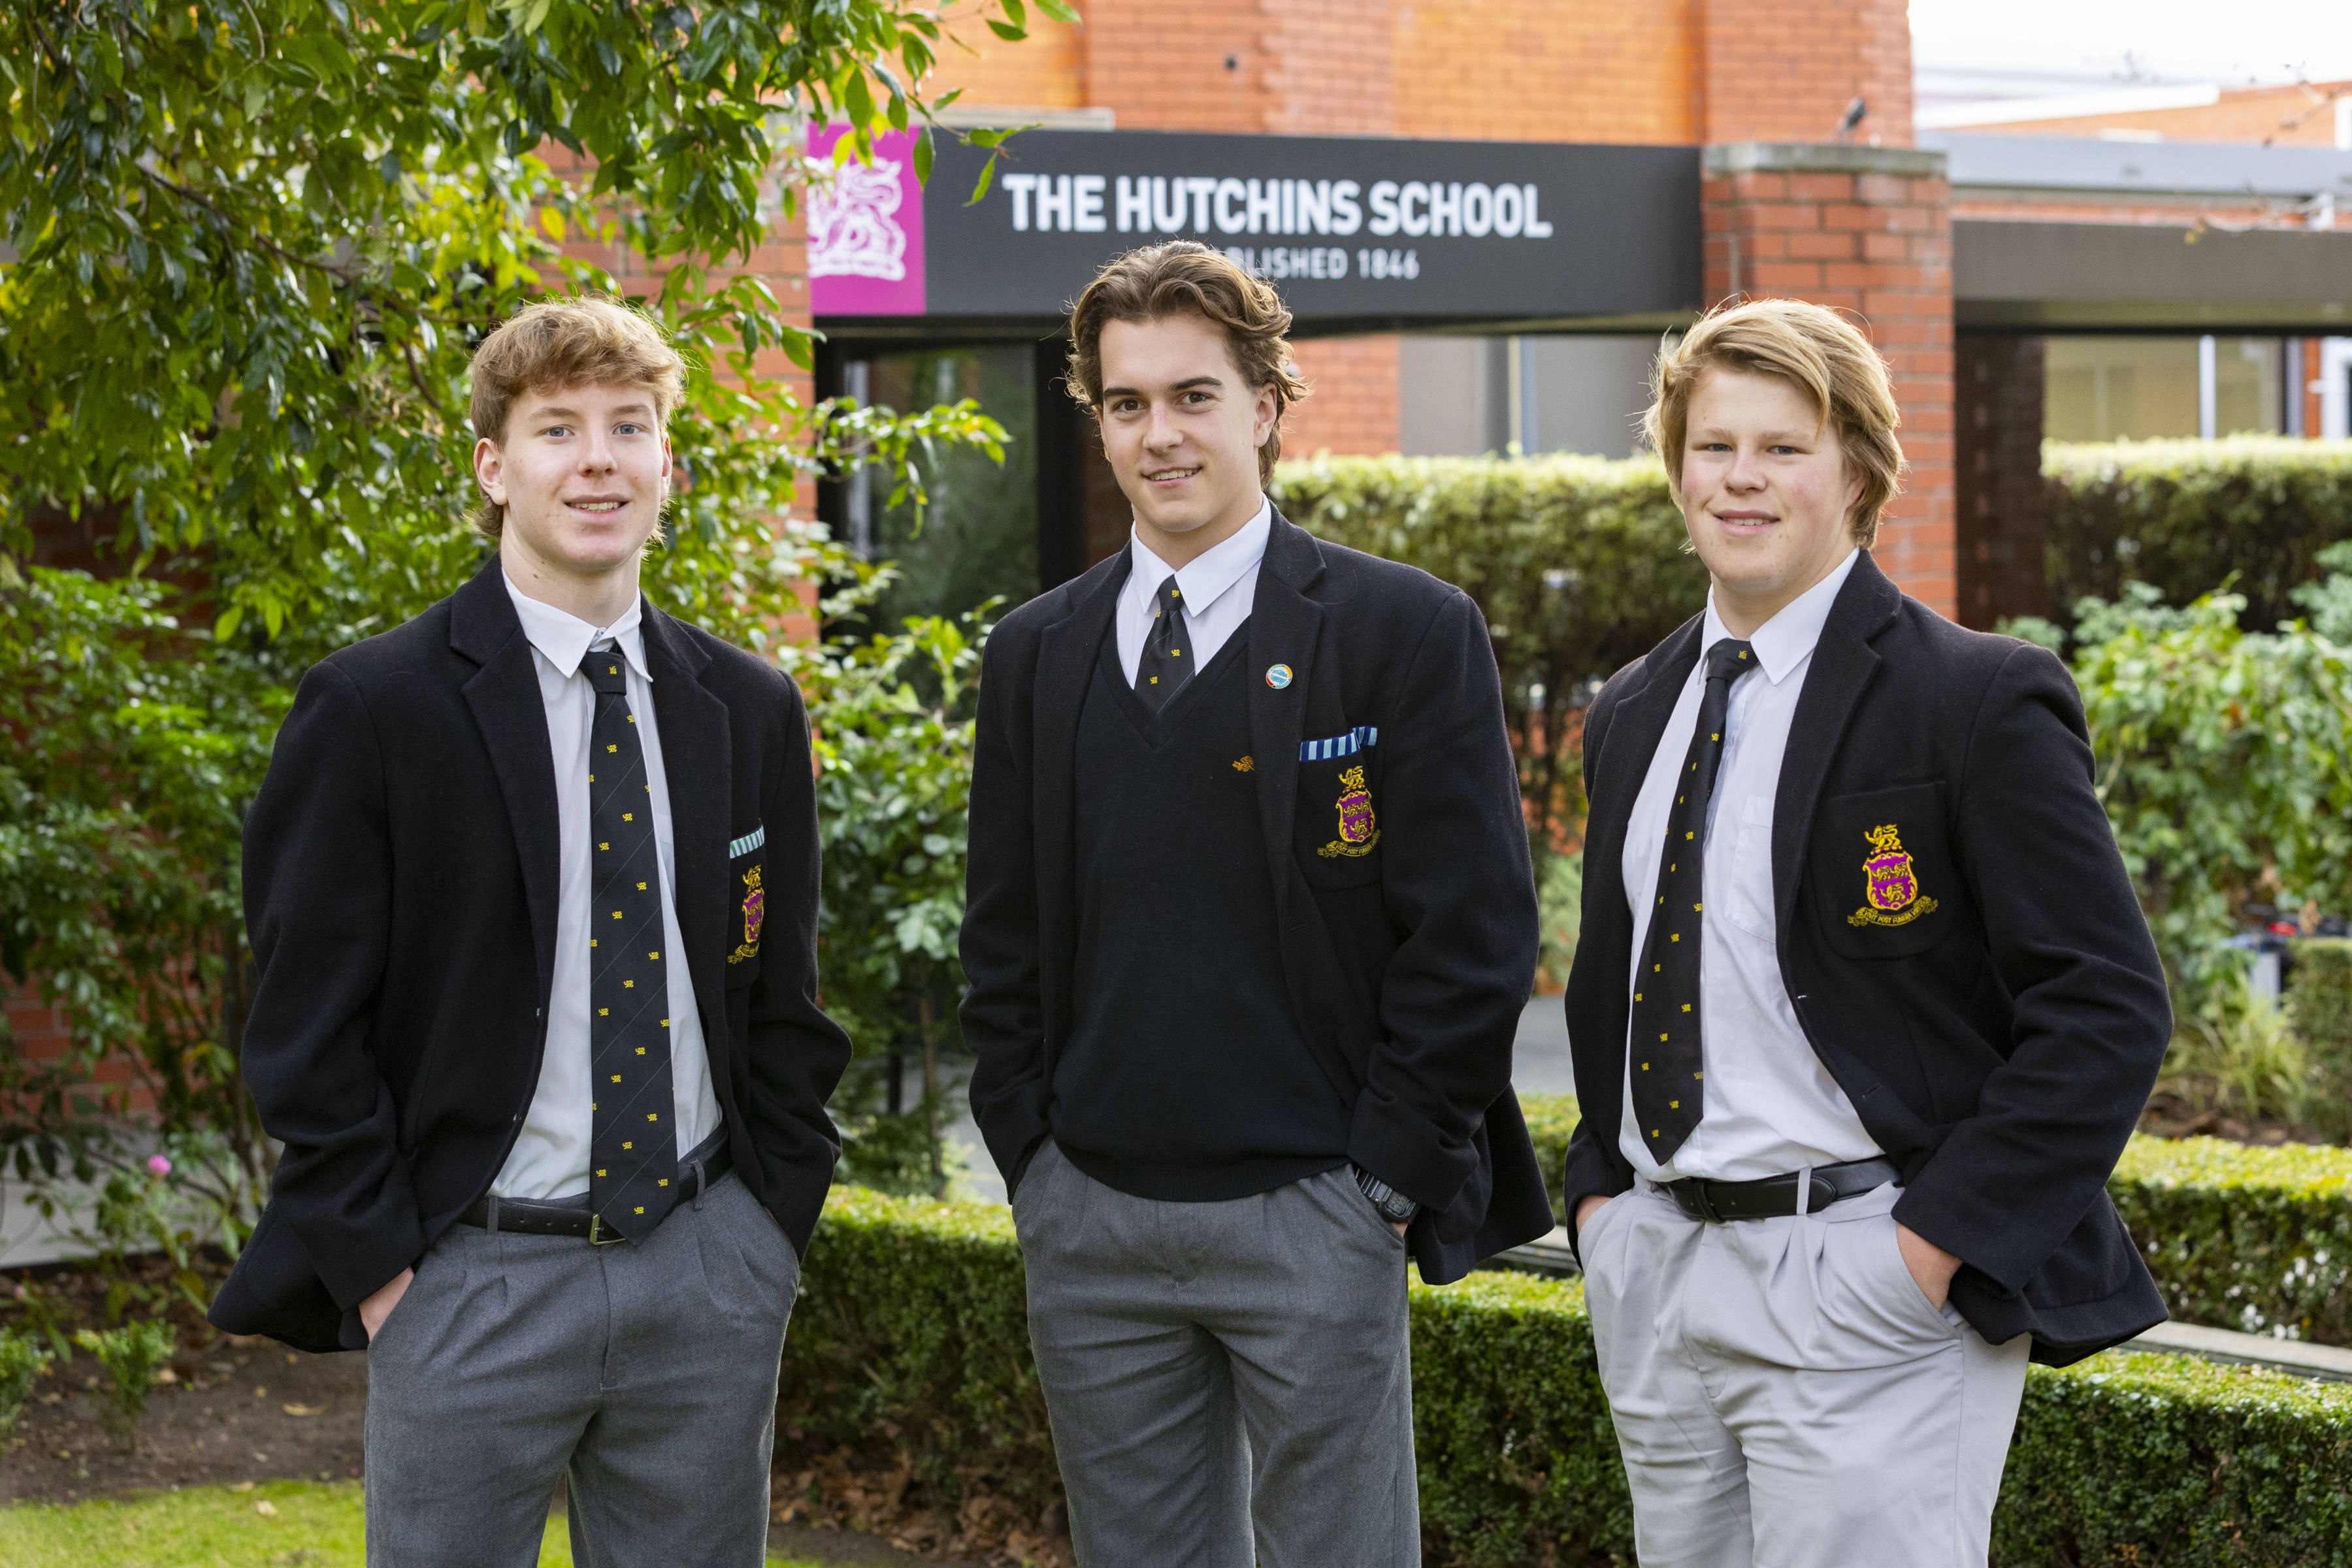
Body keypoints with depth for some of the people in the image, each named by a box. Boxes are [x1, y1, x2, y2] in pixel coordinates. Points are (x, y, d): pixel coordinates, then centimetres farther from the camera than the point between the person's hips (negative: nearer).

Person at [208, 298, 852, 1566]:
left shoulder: (750, 711, 7)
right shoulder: (373, 710, -7)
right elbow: (305, 1023, -6)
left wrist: (776, 1220, 6)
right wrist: (376, 1265, -9)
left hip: (707, 1272, 4)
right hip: (474, 1282, -4)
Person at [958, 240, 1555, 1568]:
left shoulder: (1408, 633, -4)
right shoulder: (1038, 655, 10)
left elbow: (1474, 935, -7)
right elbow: (1004, 943, 14)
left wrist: (1385, 1176, -10)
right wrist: (1032, 1159, 5)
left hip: (1311, 1218, -4)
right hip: (1090, 1224, 4)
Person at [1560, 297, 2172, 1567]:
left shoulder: (1978, 701, -8)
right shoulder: (1632, 715, 13)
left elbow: (2108, 1010, -12)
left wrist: (1940, 1243, -16)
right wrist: (1600, 1190, 11)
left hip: (1861, 1287, -6)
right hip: (1656, 1277, 7)